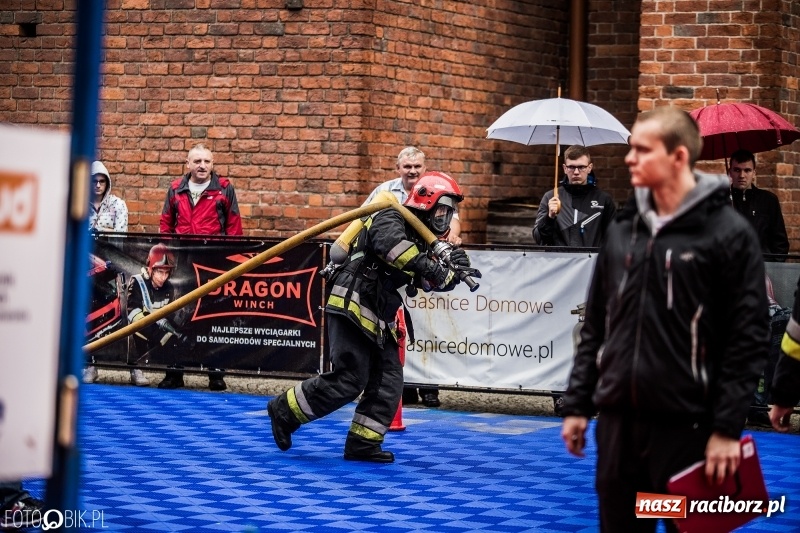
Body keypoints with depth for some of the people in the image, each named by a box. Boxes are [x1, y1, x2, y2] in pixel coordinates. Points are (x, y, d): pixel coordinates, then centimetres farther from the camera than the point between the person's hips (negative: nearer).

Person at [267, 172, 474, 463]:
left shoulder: (420, 239, 18)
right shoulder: (390, 219, -9)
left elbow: (436, 281, 13)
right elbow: (390, 242, -33)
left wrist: (455, 269, -8)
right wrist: (424, 264, -38)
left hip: (377, 319, 10)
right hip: (352, 308, -10)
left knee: (389, 380, 3)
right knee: (349, 379, -12)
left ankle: (362, 443, 6)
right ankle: (285, 411, 2)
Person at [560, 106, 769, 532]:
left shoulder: (728, 234, -7)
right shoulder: (622, 230, 11)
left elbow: (748, 340, -9)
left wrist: (727, 428, -13)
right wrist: (577, 404, 11)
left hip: (685, 424, -5)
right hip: (618, 418, 6)